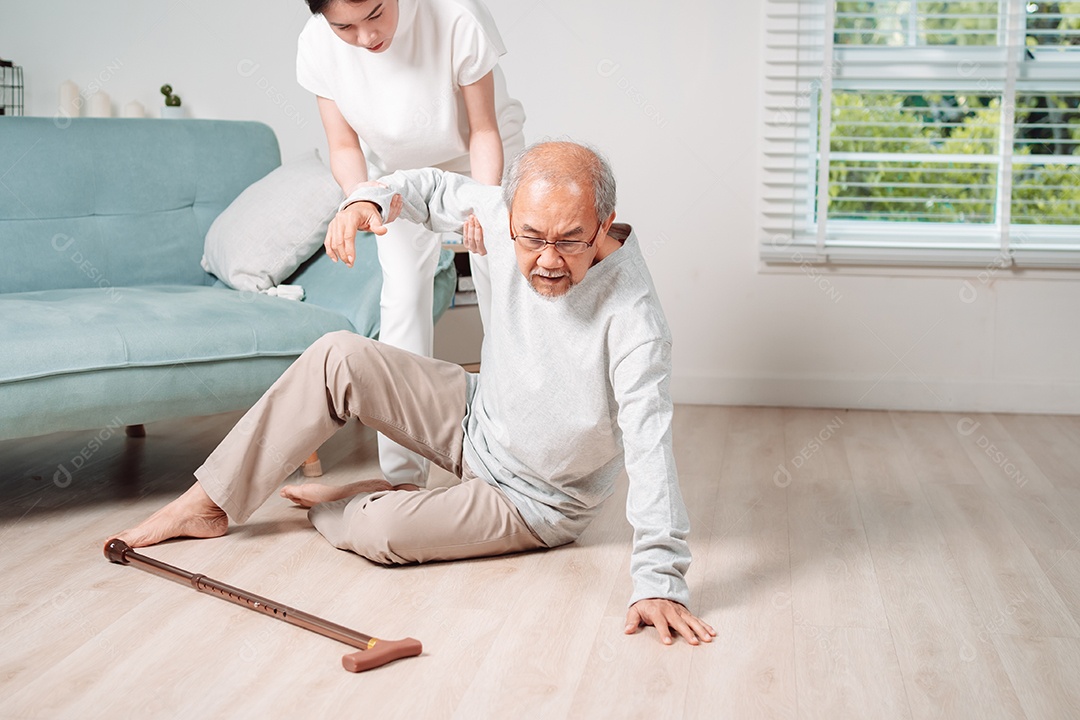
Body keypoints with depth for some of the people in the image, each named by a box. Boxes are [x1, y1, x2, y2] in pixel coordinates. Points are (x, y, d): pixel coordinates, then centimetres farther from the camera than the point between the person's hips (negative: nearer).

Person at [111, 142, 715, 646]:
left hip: (535, 502, -6)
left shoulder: (633, 320, -35)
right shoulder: (511, 215, -17)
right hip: (477, 417, 6)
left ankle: (335, 507, 14)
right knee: (338, 358, -10)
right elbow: (436, 189, 3)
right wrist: (371, 199, -19)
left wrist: (660, 580, -45)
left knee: (382, 533, -25)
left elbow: (651, 448, -39)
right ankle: (209, 504, 1)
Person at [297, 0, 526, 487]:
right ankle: (403, 476, -4)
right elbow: (345, 146, -15)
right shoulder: (317, 46, -26)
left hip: (479, 158, -2)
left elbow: (484, 132, -25)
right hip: (399, 168, 2)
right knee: (404, 294, -9)